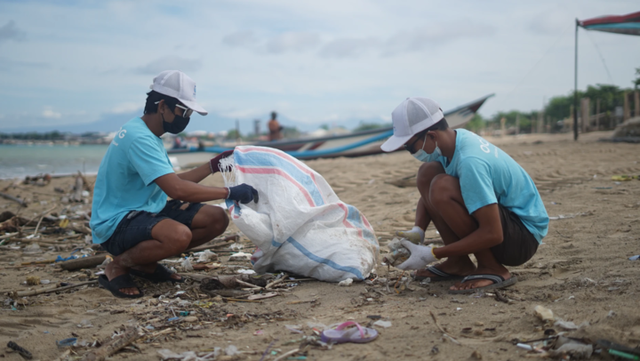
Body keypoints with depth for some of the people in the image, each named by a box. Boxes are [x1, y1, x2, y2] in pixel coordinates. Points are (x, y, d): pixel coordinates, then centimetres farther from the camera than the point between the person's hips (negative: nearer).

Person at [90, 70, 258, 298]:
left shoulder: (148, 135, 11)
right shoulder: (138, 137, -22)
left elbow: (173, 182, 15)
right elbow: (177, 189, -30)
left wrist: (214, 165, 6)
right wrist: (230, 192, -25)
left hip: (149, 211, 10)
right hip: (116, 224, -10)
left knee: (217, 219, -2)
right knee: (179, 235, -38)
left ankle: (145, 263, 10)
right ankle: (117, 266, -9)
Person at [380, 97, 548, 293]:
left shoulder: (470, 162, -30)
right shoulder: (455, 139, -2)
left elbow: (492, 234, -31)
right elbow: (427, 195, 11)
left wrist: (432, 254, -26)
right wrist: (417, 231, -7)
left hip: (524, 235, -9)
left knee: (441, 188, -29)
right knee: (427, 171, 0)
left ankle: (492, 269, -14)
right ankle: (458, 263, 2)